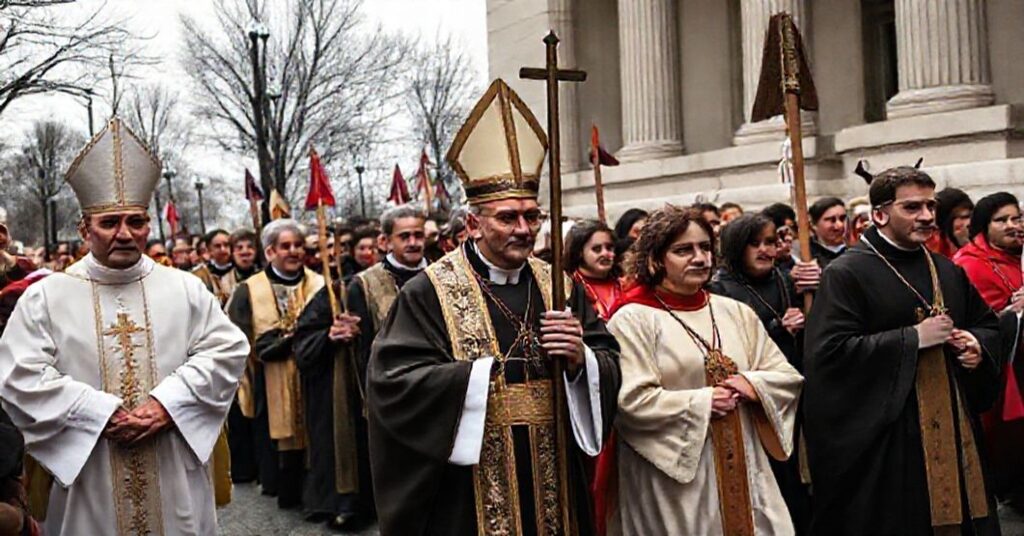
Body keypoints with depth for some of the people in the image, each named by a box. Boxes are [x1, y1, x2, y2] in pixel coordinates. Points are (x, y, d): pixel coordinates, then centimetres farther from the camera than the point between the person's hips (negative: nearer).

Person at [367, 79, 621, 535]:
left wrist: (580, 359, -16)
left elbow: (611, 368, 6)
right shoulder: (429, 293, -8)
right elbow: (391, 379, -16)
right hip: (469, 497, -4)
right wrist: (488, 372, -19)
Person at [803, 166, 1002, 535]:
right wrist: (913, 338, -17)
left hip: (953, 429, 7)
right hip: (884, 438, -6)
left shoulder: (948, 272, 13)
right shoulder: (846, 274, -9)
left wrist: (978, 344, 2)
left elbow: (989, 325, 27)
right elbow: (831, 351, -20)